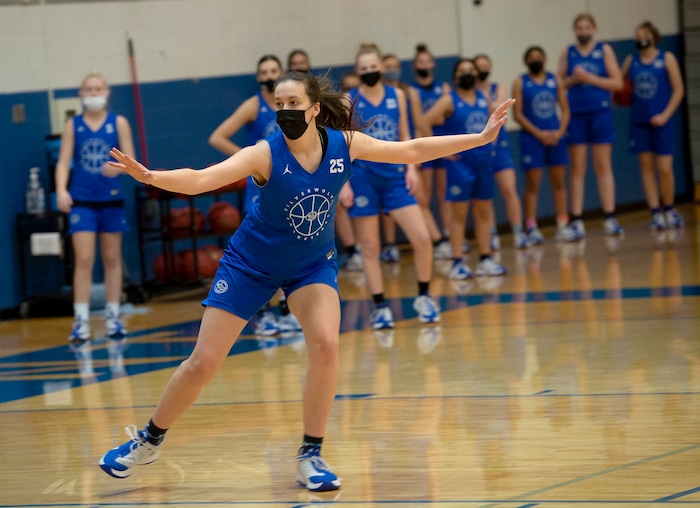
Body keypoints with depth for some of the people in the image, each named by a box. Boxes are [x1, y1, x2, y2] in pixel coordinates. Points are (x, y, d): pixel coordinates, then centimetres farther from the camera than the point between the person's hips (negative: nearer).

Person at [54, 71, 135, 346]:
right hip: (82, 201, -1)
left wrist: (118, 167, -26)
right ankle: (81, 321, -8)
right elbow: (63, 162, -2)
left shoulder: (119, 123, 1)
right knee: (83, 260, -8)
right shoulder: (72, 125, 2)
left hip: (111, 200, 1)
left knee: (112, 259, 9)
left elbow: (130, 160, -3)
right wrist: (61, 190, -19)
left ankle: (113, 316, 18)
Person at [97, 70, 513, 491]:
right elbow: (201, 179, -39)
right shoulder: (265, 155, -27)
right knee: (203, 363, -1)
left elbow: (412, 150, -5)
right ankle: (149, 440, 22)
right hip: (252, 263, -2)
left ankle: (311, 455, -5)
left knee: (326, 344, -22)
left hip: (313, 263, 2)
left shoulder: (344, 143, -17)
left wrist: (480, 138, -6)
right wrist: (151, 177, -58)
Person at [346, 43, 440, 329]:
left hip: (394, 177, 2)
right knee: (369, 247, 2)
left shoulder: (397, 96, 5)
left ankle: (424, 297, 10)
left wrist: (411, 168, 0)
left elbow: (404, 137, 12)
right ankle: (380, 306, 11)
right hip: (363, 179, -2)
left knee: (422, 238, -7)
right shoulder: (349, 101, -3)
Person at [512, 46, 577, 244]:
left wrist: (560, 132, -8)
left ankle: (562, 225, 9)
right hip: (532, 138, -3)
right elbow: (517, 114, -5)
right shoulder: (520, 83, 0)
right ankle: (531, 228, -2)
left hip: (555, 137, 3)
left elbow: (565, 109, 8)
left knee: (559, 182, 5)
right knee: (532, 184, -3)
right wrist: (540, 134, -12)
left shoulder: (555, 80, 9)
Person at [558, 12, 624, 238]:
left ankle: (610, 218, 2)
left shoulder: (604, 50, 4)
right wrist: (573, 80, -13)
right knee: (577, 169, 1)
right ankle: (577, 221, 2)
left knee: (603, 167, 1)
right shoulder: (567, 53, 8)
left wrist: (590, 78, -12)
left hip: (600, 112, -1)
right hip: (576, 115, 1)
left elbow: (617, 82, -2)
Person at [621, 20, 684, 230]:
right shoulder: (631, 61, 7)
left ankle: (669, 210, 14)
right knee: (647, 167, 1)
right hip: (639, 122, 3)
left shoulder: (666, 59, -1)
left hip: (660, 122, -3)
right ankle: (656, 213, 4)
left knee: (665, 168, -5)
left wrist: (665, 115, -12)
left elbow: (678, 89, -4)